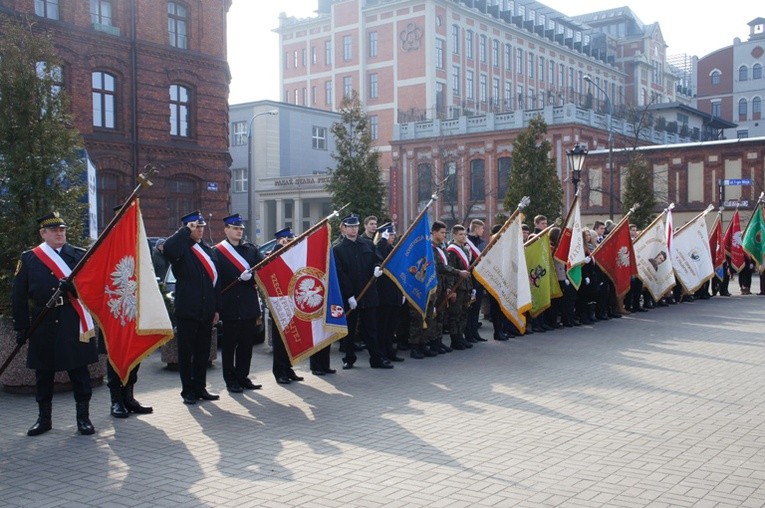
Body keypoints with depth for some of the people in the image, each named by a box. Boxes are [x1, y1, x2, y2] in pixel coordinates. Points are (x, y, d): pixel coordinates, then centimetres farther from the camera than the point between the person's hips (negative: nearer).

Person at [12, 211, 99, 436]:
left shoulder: (78, 255, 6)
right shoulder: (28, 258, 7)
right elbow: (19, 297, 6)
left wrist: (72, 286, -19)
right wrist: (21, 327, 1)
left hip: (74, 323, -1)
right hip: (43, 323, 1)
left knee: (79, 370, 1)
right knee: (43, 373, 10)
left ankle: (83, 417, 11)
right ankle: (44, 418, 23)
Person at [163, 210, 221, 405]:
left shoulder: (209, 250, 14)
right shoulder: (182, 249, -5)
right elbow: (168, 248, -31)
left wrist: (216, 309, 11)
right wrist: (185, 231, -17)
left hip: (206, 311, 6)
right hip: (187, 310, -6)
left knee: (203, 351, 13)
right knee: (186, 352, 3)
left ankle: (200, 388, 23)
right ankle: (188, 391, 11)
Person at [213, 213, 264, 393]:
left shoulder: (251, 249, 12)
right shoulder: (217, 251, -2)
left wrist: (250, 275, -16)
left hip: (249, 305, 4)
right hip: (230, 306, -4)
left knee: (247, 344, 10)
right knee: (229, 345, 4)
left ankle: (243, 377, 21)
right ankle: (231, 381, 12)